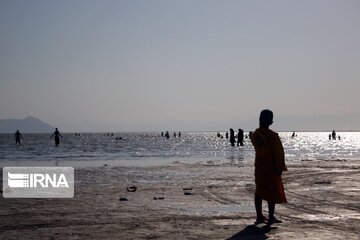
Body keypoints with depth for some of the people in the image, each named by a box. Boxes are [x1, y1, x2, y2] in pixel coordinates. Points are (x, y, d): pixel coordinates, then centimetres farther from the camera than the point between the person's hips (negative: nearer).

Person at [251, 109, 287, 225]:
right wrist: (280, 168, -8)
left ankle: (259, 216, 17)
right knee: (273, 192, 3)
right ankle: (271, 217, 6)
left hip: (259, 166, 6)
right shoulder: (273, 136, -18)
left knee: (259, 191, 12)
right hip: (271, 167, -6)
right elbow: (279, 153, -16)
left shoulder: (255, 135, 1)